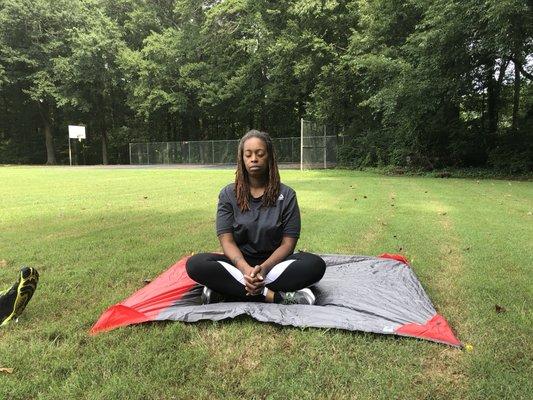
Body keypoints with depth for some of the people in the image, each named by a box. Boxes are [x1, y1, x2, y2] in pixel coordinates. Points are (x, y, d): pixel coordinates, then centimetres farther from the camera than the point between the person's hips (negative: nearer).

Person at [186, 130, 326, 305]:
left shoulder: (286, 195, 0)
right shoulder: (228, 194, 2)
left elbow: (288, 243, -5)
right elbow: (227, 240, -6)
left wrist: (264, 268, -25)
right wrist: (245, 269, -27)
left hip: (274, 262, 0)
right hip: (239, 262, 0)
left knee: (316, 264, -29)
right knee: (195, 264, -28)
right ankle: (273, 295, -29)